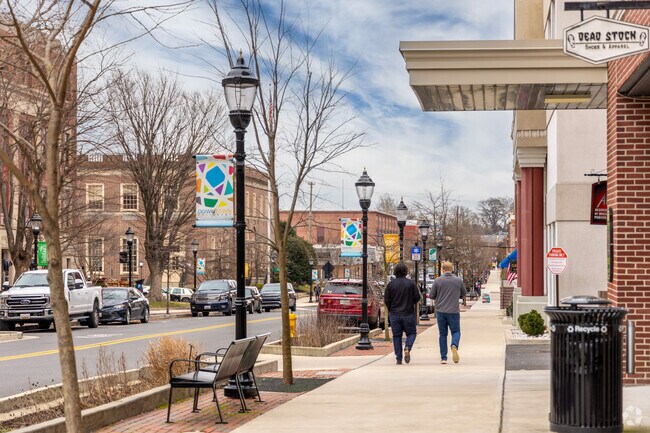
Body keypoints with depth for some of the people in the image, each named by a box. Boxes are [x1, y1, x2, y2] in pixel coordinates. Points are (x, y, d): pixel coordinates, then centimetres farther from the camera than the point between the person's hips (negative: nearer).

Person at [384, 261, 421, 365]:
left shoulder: (391, 284, -3)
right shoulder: (411, 283, -6)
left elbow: (386, 300, -1)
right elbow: (417, 297, -4)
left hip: (394, 314, 1)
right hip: (408, 313, -1)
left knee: (396, 336, 8)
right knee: (411, 333, 12)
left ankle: (398, 359, 4)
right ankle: (407, 348, -17)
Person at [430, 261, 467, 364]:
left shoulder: (438, 281, -3)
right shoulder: (459, 280, -1)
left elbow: (431, 296, 0)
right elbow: (464, 294, 12)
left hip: (441, 311, 1)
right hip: (454, 311, -1)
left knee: (442, 334, 9)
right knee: (456, 331, 11)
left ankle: (443, 357, 6)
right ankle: (454, 345, -21)